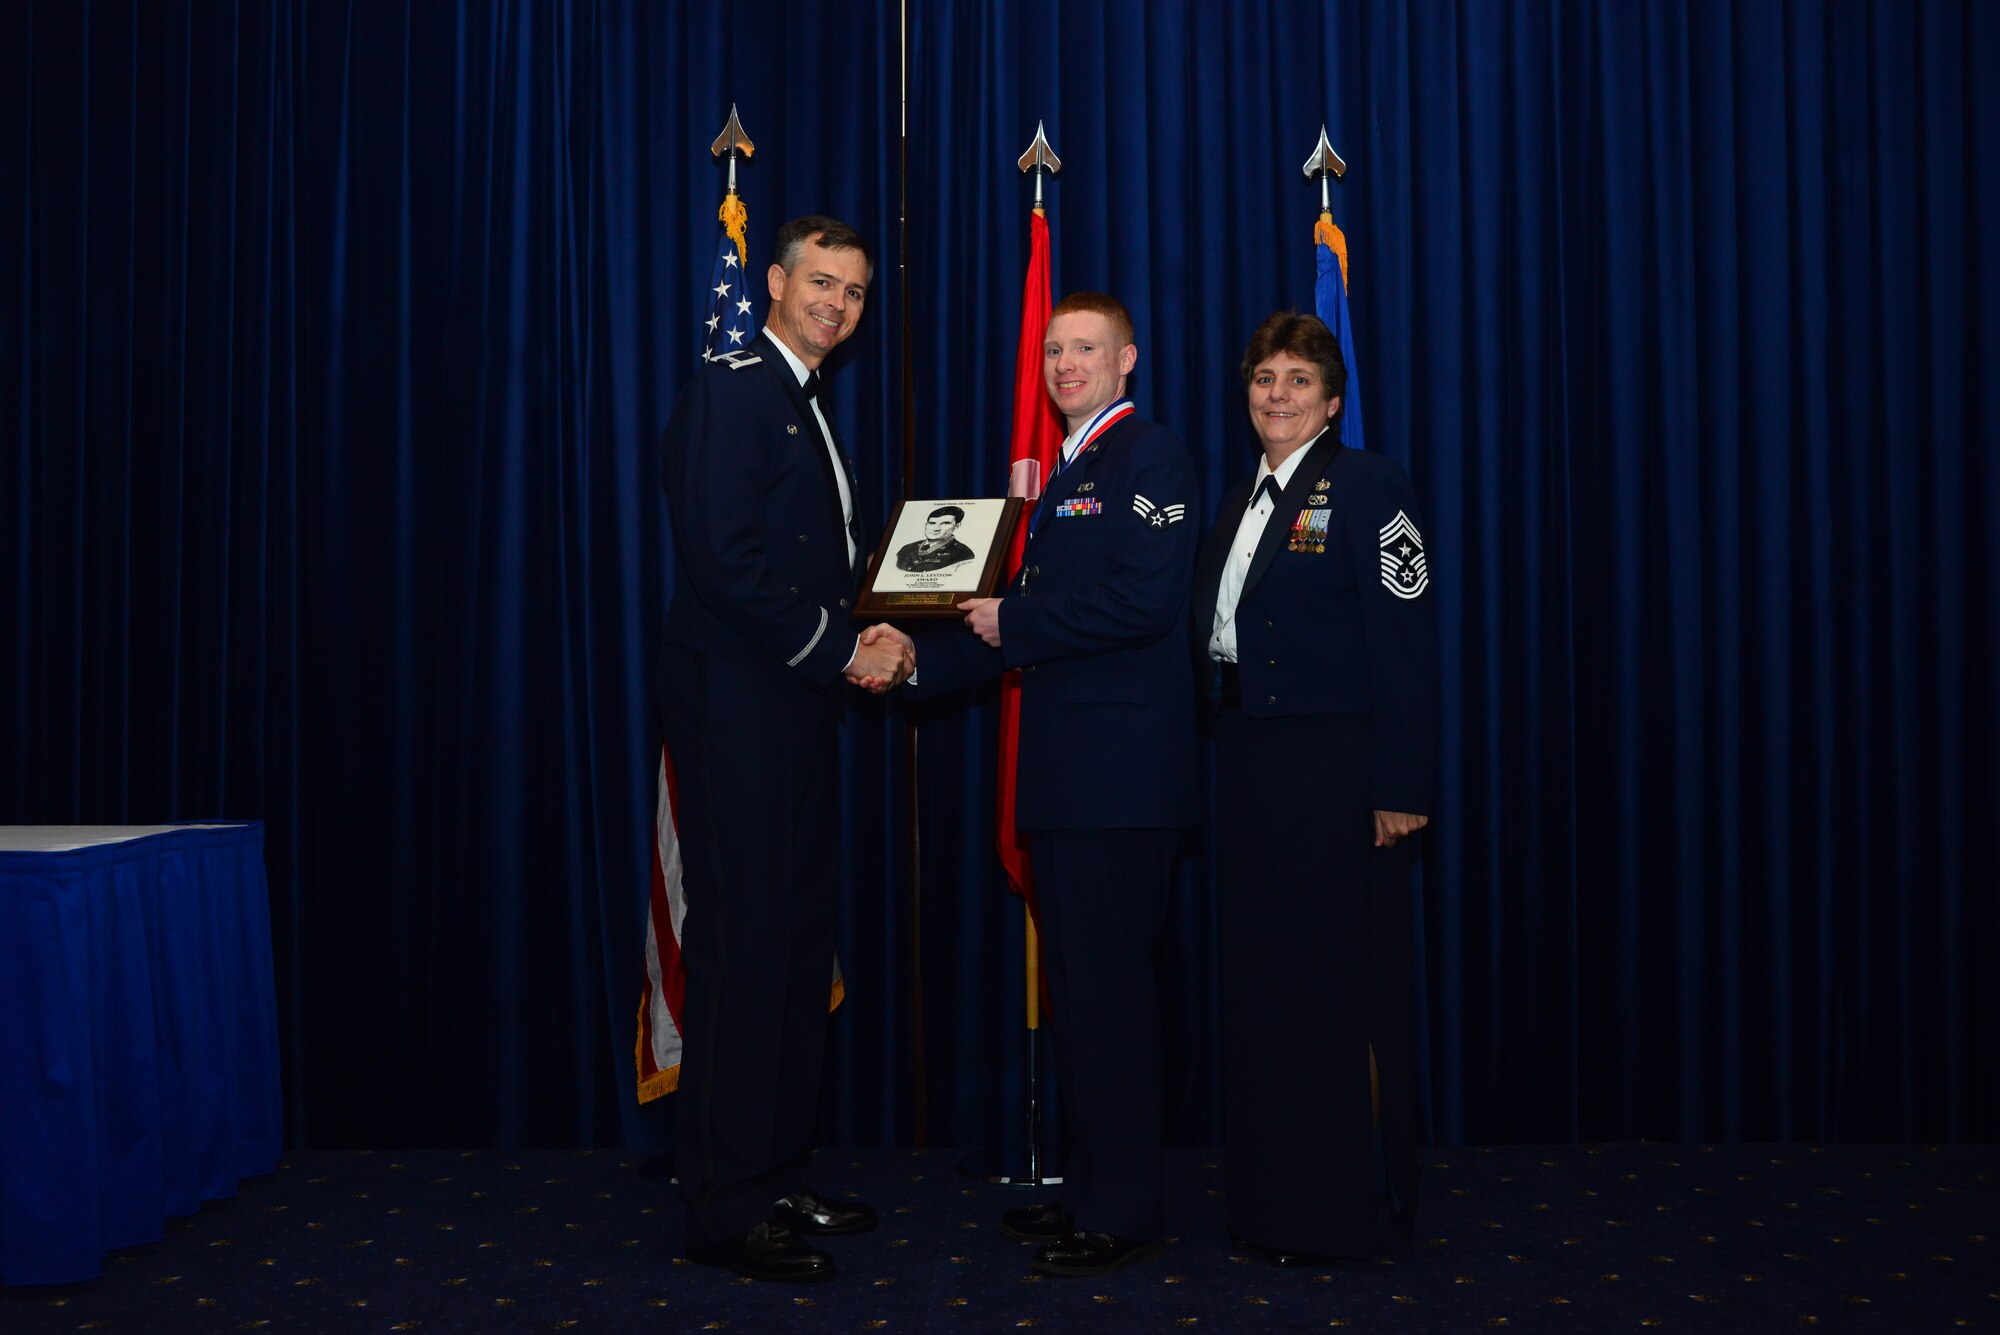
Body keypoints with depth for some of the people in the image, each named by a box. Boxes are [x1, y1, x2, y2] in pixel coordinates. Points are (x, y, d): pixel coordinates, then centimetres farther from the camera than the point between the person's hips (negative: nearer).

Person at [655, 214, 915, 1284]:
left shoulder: (808, 412, 21)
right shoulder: (731, 388, -8)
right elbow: (726, 559, -19)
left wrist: (870, 647, 3)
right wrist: (841, 652, -13)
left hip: (796, 709, 10)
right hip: (736, 707, -10)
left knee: (798, 945, 12)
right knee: (743, 946, -6)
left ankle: (778, 1181, 22)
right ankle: (724, 1209, 3)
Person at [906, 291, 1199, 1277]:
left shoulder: (1150, 457, -7)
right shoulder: (1069, 472, 21)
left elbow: (1143, 600, -20)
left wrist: (1014, 621, -12)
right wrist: (921, 663, 11)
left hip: (1120, 775, -9)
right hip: (1069, 772, 9)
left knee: (1108, 985, -4)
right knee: (1079, 984, 14)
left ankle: (1123, 1213, 7)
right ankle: (1093, 1188, 25)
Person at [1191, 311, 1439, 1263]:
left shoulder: (1369, 487, -6)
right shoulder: (1238, 504, 16)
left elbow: (1406, 644, -13)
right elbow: (1213, 638, 14)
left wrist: (1399, 788, -17)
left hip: (1336, 767, -7)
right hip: (1249, 764, 7)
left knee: (1338, 979, -2)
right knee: (1260, 978, 12)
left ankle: (1347, 1204, 12)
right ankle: (1270, 1194, 24)